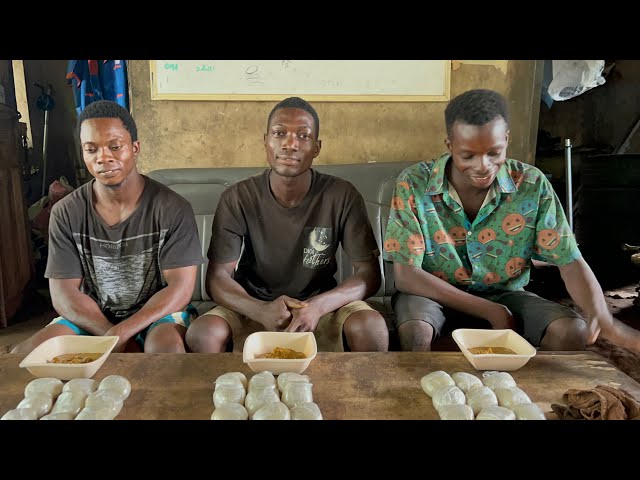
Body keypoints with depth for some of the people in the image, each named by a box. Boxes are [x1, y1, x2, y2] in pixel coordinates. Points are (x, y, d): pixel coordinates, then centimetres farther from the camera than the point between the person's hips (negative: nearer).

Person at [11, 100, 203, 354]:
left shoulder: (172, 209, -11)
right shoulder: (66, 213, -3)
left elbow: (180, 288, -15)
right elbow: (64, 295, -5)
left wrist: (121, 334, -26)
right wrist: (118, 340, -20)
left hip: (157, 314, -3)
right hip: (89, 318, 4)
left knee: (165, 348, -36)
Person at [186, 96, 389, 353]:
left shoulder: (342, 196, -11)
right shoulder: (237, 198, -10)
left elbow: (369, 274, -11)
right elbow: (217, 277, -11)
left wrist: (318, 306, -31)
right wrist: (261, 311, -33)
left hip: (321, 304, 0)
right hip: (253, 306, 1)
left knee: (373, 326, -29)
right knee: (202, 333, -28)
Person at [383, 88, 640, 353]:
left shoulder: (532, 185, -11)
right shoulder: (414, 184, -18)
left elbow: (570, 261, -9)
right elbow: (406, 274, -19)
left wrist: (603, 318, -31)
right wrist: (491, 311, -23)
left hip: (503, 294, 3)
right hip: (433, 293, -2)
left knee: (573, 332, -21)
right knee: (415, 332, -35)